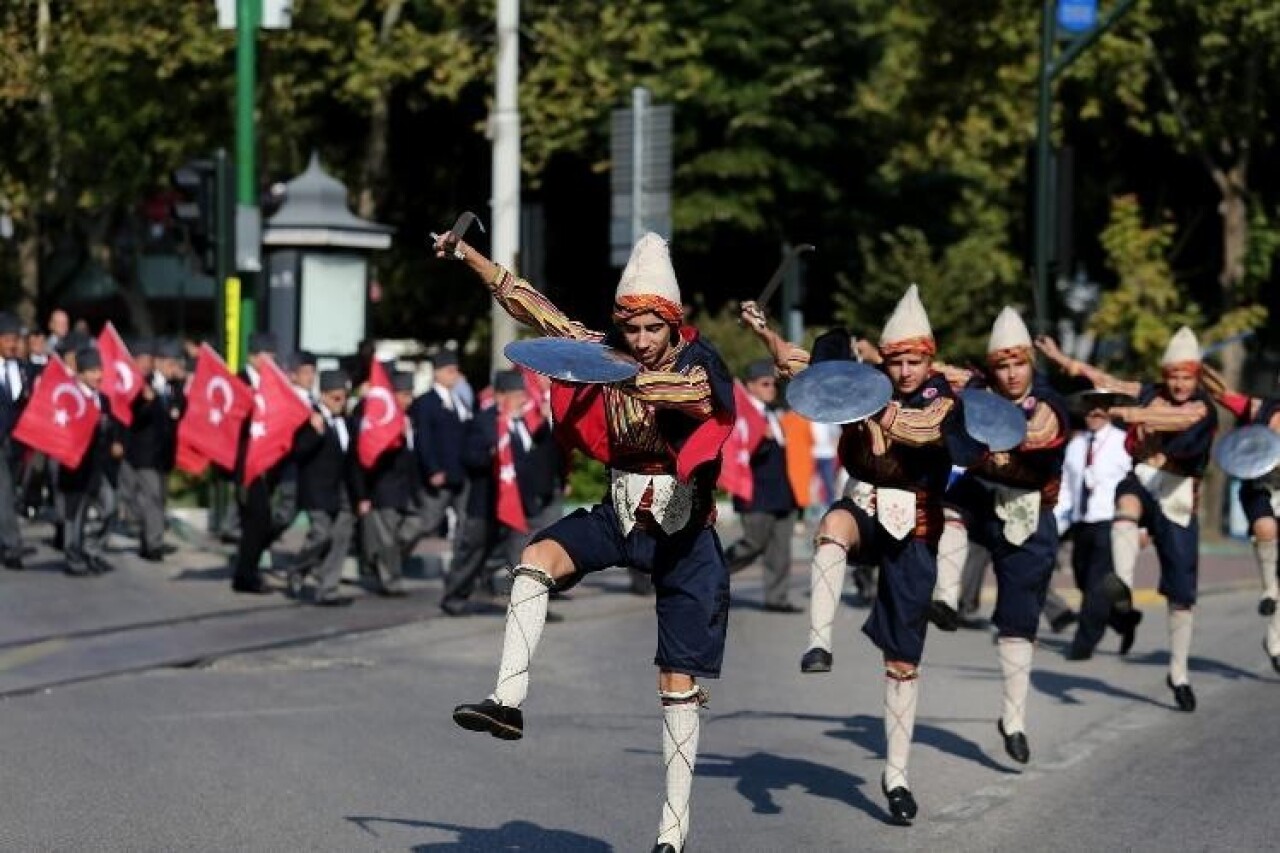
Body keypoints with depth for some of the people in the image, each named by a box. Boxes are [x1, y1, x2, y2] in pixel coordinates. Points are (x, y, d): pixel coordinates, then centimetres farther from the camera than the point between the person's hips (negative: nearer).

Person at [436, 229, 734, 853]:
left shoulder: (699, 367, -17)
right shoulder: (607, 353, -4)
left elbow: (692, 392, -41)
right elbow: (530, 305, 0)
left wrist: (622, 377, -59)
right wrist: (465, 255, -2)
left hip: (683, 534, -4)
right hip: (619, 516, 4)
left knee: (679, 685, -2)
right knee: (537, 556, -27)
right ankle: (508, 701, -29)